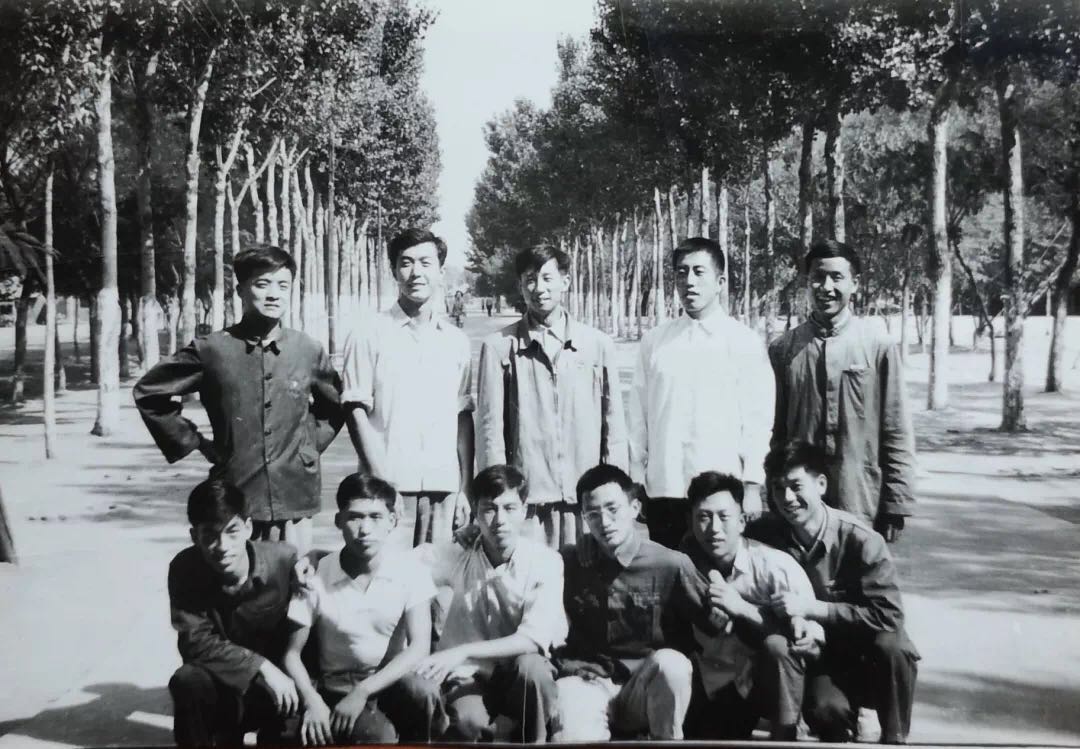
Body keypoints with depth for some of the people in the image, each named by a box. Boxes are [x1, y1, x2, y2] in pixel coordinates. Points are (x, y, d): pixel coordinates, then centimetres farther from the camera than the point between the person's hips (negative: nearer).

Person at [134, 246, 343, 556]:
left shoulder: (309, 351, 3)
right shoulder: (211, 350, -3)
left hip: (295, 499, 2)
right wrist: (194, 442, 4)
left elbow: (336, 403, 21)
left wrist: (312, 442, 9)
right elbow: (148, 393, 7)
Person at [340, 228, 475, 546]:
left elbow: (463, 418, 12)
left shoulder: (456, 340, 10)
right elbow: (356, 411, -2)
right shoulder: (370, 334, 0)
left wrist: (466, 490, 8)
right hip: (391, 485, -3)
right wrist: (379, 478, -10)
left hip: (443, 485, 3)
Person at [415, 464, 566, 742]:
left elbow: (534, 640, -22)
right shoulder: (458, 553, -7)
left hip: (523, 676, 0)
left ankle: (535, 742, -10)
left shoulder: (545, 562, -14)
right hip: (469, 673, 0)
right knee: (468, 721, -32)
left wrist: (462, 652, -32)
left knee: (531, 667, -34)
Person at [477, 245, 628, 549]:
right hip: (524, 499, -1)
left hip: (586, 498, 2)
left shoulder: (599, 345, 8)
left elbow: (614, 427, 10)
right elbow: (490, 427, 2)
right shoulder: (500, 347, 3)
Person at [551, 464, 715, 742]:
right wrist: (567, 666, -9)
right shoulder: (567, 562, -1)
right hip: (589, 681, -2)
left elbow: (713, 624, 1)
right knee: (574, 737, -34)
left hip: (647, 689, 2)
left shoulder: (670, 564, -5)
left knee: (669, 662, -33)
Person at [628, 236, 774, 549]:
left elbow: (758, 418, -1)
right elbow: (639, 413, 8)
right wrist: (635, 481, 6)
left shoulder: (744, 342, 0)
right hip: (662, 490, 2)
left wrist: (752, 486, -5)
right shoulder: (654, 341, 7)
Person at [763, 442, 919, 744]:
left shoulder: (860, 539, -19)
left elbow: (888, 616, -25)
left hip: (869, 658, -1)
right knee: (823, 708, -30)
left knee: (891, 646, -34)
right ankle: (842, 734, 9)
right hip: (821, 660, 1)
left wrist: (812, 608, -31)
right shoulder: (772, 540, -9)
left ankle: (894, 739, -9)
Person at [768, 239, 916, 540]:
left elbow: (897, 434, -1)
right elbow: (775, 431, 8)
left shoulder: (879, 345, -2)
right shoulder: (783, 349, 4)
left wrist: (896, 506, -3)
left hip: (863, 508, -1)